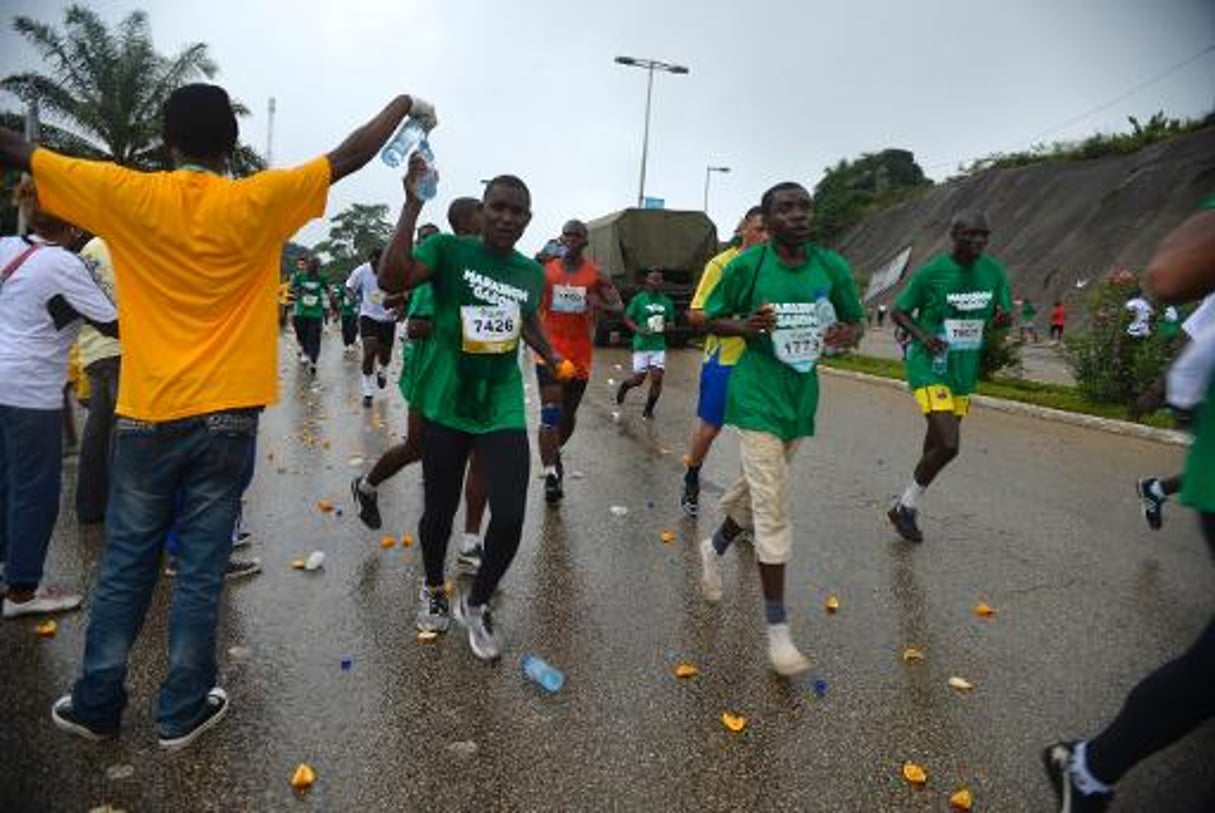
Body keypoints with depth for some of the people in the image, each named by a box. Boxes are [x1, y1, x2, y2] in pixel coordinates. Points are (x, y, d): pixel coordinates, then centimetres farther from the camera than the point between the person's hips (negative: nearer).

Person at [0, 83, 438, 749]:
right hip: (225, 418, -1)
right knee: (200, 568, 8)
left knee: (125, 565, 14)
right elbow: (350, 155, 4)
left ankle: (95, 706, 29)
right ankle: (182, 712, 22)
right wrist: (403, 106, 18)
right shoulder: (258, 202, -5)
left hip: (147, 417, 1)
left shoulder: (128, 196, -3)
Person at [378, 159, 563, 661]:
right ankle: (433, 589, 44)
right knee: (440, 510, 12)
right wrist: (413, 205, -27)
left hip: (503, 410, 3)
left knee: (510, 516, -7)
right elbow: (391, 280, -25)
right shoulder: (449, 250, -7)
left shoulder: (532, 273, 6)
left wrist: (549, 356, 14)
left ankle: (477, 604, 22)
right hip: (446, 405, -2)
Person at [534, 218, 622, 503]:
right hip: (550, 350, -2)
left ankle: (553, 453, 43)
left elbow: (619, 308, -1)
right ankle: (551, 472, -13)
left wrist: (599, 304, -23)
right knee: (551, 411, -15)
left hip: (579, 355, 2)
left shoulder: (596, 274, -1)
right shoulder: (544, 270, -1)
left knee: (568, 416, 16)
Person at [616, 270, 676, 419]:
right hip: (642, 345, -3)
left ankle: (648, 410, 12)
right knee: (638, 379, 3)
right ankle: (624, 386, 38)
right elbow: (627, 319, 1)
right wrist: (638, 329, -17)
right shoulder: (638, 299, -2)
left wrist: (666, 326, -6)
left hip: (659, 346, 3)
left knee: (657, 379, -6)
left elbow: (671, 323, 17)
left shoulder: (667, 302, 8)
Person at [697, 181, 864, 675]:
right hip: (758, 397, -5)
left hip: (802, 397, 5)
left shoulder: (832, 267, 2)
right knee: (773, 510, -9)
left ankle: (714, 547, 49)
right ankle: (777, 628, 1)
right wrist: (747, 327, -19)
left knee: (759, 490, 20)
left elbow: (855, 320, 12)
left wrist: (847, 335, -12)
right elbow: (713, 319, 2)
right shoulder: (747, 265, -8)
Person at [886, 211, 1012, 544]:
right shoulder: (931, 272, -11)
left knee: (937, 443, 13)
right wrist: (922, 336, -21)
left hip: (964, 370, 6)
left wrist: (1004, 317, -12)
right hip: (930, 366, -6)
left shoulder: (994, 272, 4)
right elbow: (898, 312, -3)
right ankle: (907, 506, 5)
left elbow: (1004, 315, 13)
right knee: (948, 445, -17)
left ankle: (906, 507, 31)